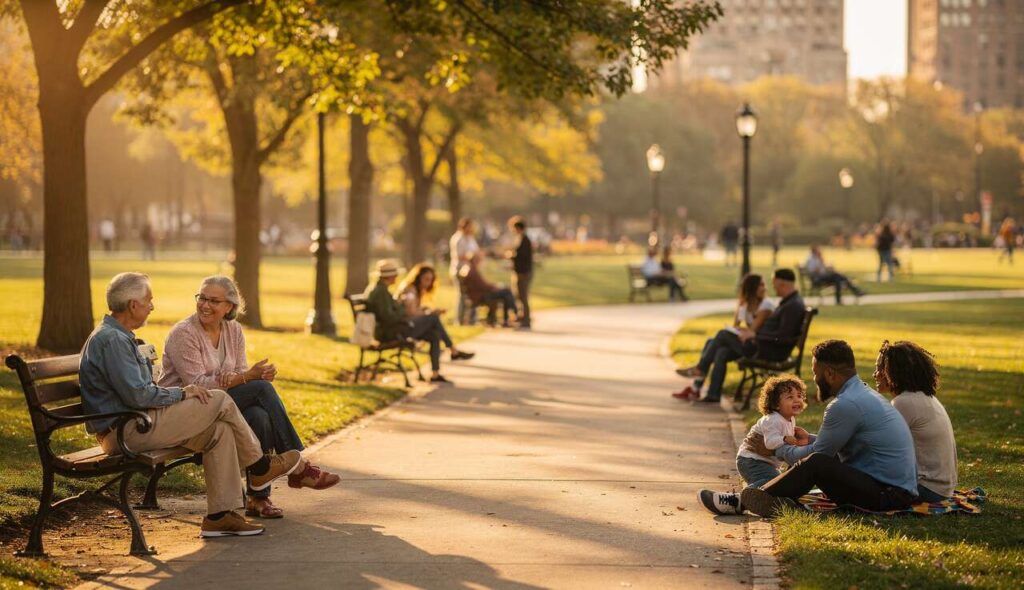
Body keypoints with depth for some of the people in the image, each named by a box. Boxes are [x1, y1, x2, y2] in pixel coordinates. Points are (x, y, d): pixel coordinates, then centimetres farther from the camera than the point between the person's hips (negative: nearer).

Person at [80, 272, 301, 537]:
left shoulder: (117, 336, 18)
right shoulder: (113, 340, -18)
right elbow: (137, 395, -24)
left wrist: (179, 392, 9)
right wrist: (182, 393, -10)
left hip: (130, 426, 11)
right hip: (129, 430, -11)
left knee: (220, 431, 3)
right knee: (220, 401, -8)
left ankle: (219, 515, 1)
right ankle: (260, 468, 12)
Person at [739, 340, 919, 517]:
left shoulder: (846, 405, -16)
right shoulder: (864, 393, 15)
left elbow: (817, 454, -6)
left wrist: (778, 449, 9)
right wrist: (810, 439, 32)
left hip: (890, 494, -11)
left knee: (816, 463, -22)